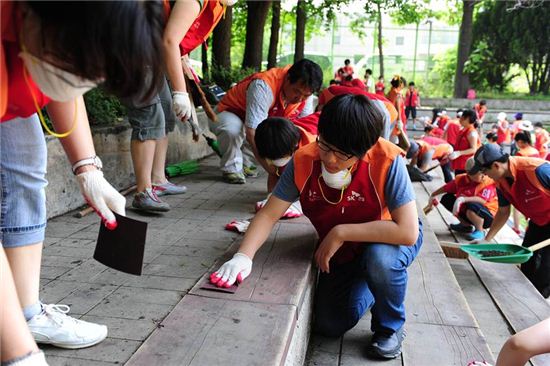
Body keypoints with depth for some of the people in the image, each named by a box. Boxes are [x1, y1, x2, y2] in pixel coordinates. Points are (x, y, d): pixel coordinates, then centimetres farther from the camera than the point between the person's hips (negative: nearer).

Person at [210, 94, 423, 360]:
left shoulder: (387, 161, -33)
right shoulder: (304, 161, -22)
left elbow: (408, 232, -37)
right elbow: (269, 214, -18)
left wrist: (340, 232, -33)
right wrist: (243, 256, -34)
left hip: (388, 240, -3)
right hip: (342, 253, 4)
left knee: (380, 259, -37)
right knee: (329, 325, -3)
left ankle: (390, 326, -4)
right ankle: (368, 287, 28)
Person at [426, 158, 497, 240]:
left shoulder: (489, 182, -21)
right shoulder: (461, 179, -6)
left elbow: (483, 200, -36)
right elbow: (446, 188, 10)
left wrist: (463, 199, -46)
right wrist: (433, 195, 21)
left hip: (488, 216, -6)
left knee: (472, 206, -38)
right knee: (447, 199, 1)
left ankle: (479, 231, -9)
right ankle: (466, 224, 14)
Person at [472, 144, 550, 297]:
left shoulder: (537, 169, -34)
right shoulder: (501, 182, -9)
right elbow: (503, 212, 3)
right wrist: (486, 240, 1)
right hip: (538, 222, 7)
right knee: (527, 268, 14)